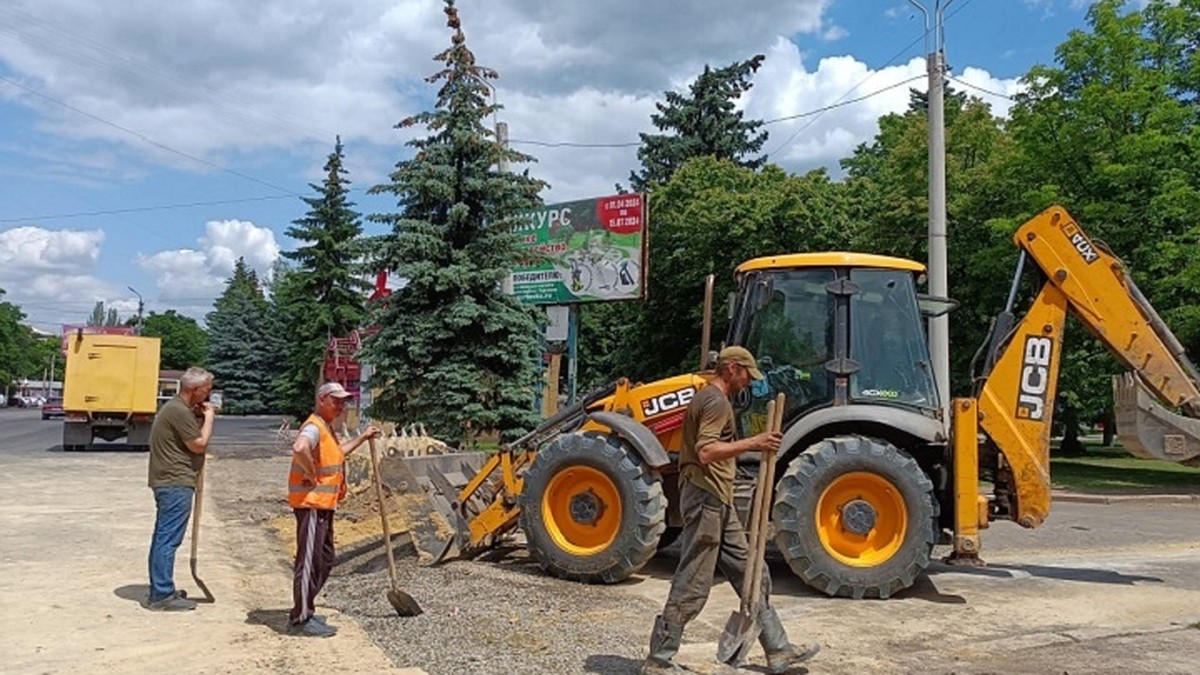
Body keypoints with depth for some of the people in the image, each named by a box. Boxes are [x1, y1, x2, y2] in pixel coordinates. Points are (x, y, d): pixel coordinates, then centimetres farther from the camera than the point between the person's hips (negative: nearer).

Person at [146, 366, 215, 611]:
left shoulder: (176, 407, 17)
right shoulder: (179, 411, -17)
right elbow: (199, 444, -15)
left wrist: (200, 416, 11)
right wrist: (208, 418, -4)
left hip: (167, 482, 11)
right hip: (176, 483, -11)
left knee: (163, 537, 16)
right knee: (169, 539, -7)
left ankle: (160, 590, 25)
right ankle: (163, 595, -3)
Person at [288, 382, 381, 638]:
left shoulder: (327, 427, 17)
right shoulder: (314, 426, -17)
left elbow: (337, 453, 36)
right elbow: (299, 448, -39)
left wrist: (362, 438, 34)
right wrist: (311, 476, -26)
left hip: (324, 504, 10)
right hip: (311, 503, -10)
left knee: (325, 560, 17)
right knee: (309, 561, -4)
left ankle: (305, 609, 28)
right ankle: (302, 619, 4)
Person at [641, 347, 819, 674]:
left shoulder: (705, 398, 19)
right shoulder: (717, 402, -14)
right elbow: (706, 451, -26)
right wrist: (753, 443, -29)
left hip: (718, 504, 11)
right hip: (707, 500, -11)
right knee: (692, 586, -4)